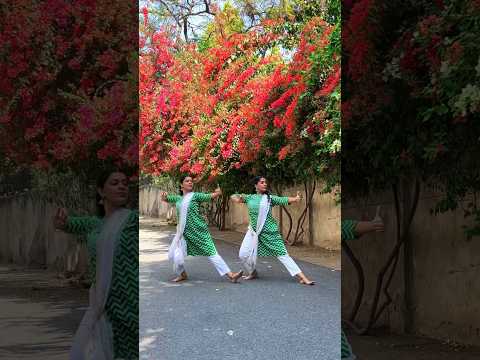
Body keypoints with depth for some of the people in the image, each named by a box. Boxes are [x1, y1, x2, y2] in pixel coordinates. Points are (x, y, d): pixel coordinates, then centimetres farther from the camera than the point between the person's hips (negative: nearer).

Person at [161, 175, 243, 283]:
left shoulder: (195, 196, -1)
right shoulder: (178, 198, 11)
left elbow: (209, 196, -11)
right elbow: (165, 199, 23)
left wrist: (217, 193, -33)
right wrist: (164, 196, -1)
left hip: (198, 230, -3)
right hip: (183, 232, 3)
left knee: (211, 252, -6)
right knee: (175, 256, -2)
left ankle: (230, 275, -7)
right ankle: (182, 274, 26)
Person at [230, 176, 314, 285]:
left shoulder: (270, 198, -2)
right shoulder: (249, 197, 5)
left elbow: (283, 200, -14)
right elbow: (233, 197, 12)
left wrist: (295, 199, -33)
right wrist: (238, 198, -12)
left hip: (269, 231, -3)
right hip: (254, 231, 3)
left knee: (282, 254, -6)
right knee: (243, 254, -2)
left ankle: (302, 277, -6)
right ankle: (253, 273, 27)